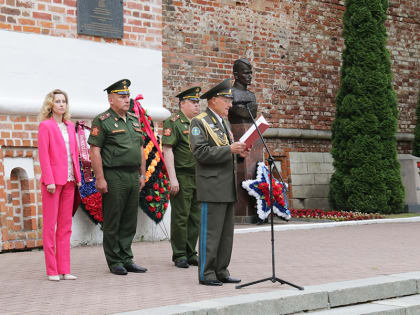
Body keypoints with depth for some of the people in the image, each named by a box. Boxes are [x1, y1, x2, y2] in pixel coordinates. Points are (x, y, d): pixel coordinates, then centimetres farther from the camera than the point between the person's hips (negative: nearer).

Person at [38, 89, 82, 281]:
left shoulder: (70, 126, 15)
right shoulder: (45, 125, -3)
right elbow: (43, 155, -9)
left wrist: (78, 177, 10)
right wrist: (49, 180, -15)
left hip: (68, 180, 7)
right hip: (53, 180, -6)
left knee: (66, 226, 7)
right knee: (50, 225, -1)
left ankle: (64, 269, 11)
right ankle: (52, 271, 3)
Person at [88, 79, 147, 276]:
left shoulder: (134, 120, 16)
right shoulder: (102, 121, -6)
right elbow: (94, 151, -11)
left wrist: (142, 174, 14)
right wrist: (100, 178, -17)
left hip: (133, 176, 7)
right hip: (114, 177, -7)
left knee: (130, 222, 10)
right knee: (112, 222, 0)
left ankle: (126, 259, 18)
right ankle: (115, 262, 8)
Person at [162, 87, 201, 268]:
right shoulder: (173, 123, -6)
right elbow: (167, 150, -12)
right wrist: (172, 178, -18)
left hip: (199, 178, 7)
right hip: (182, 177, -7)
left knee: (195, 218, 9)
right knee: (180, 217, -2)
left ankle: (191, 253, 17)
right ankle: (179, 255, 6)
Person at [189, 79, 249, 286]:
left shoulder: (224, 121, 19)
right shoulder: (199, 123, -7)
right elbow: (201, 152, -18)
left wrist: (238, 150, 6)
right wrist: (229, 149, -21)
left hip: (227, 187, 9)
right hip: (212, 187, -8)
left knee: (226, 231, 9)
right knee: (210, 231, -5)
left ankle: (221, 271, 16)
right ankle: (206, 274, 1)